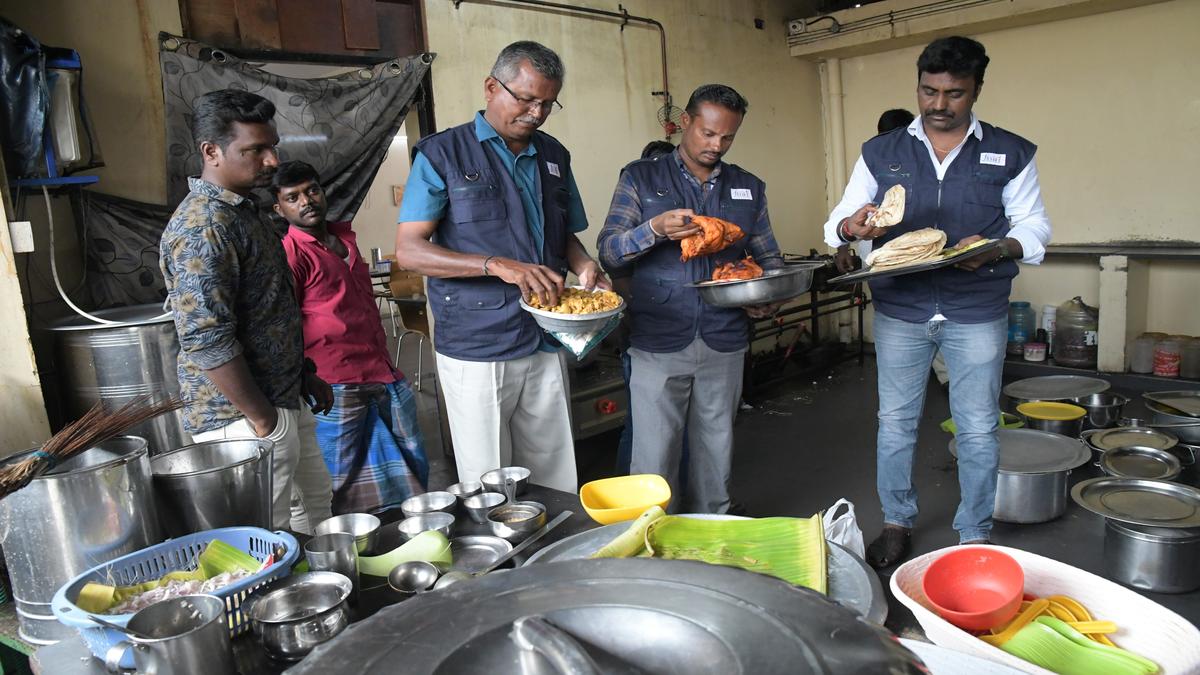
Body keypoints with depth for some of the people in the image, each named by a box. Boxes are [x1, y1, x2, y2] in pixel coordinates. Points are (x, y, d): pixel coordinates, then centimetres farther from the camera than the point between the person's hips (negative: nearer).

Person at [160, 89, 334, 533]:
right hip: (244, 417, -10)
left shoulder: (243, 210, 11)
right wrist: (263, 420, -20)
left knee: (315, 502, 22)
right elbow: (206, 341, -26)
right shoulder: (203, 226, -21)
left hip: (284, 399, 10)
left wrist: (306, 375, 19)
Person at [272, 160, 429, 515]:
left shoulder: (345, 237, 15)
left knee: (414, 469, 16)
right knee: (350, 486, 4)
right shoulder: (289, 254, -9)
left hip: (385, 374, 8)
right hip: (338, 386, -8)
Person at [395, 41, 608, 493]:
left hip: (545, 345, 5)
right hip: (475, 352, -4)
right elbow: (408, 251, -11)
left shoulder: (554, 156, 12)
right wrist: (499, 266, -23)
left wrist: (584, 267, -3)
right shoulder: (442, 154, -3)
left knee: (557, 484, 10)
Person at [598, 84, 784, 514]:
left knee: (717, 454, 13)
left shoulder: (749, 187, 13)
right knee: (655, 460, 2)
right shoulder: (641, 178, 3)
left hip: (725, 344, 3)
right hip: (658, 344, -3)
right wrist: (655, 229, -22)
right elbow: (608, 252, -3)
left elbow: (768, 257, 17)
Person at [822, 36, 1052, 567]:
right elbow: (838, 221, 4)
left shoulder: (1010, 154, 3)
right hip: (899, 309, 1)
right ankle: (896, 523, 27)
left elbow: (1034, 227, 4)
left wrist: (995, 248, -18)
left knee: (977, 429, 7)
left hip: (977, 313, 0)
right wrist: (852, 226, -21)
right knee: (895, 422, 9)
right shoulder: (881, 153, 5)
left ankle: (975, 535, 25)